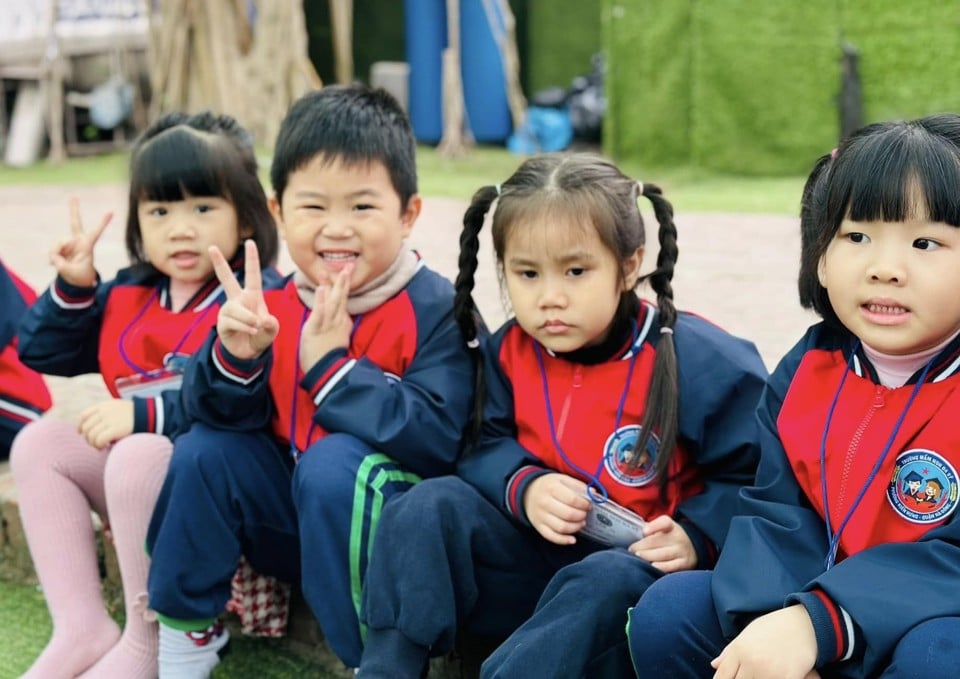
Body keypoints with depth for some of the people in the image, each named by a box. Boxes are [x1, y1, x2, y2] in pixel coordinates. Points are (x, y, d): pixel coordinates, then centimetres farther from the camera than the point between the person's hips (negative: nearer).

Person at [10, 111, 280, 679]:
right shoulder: (127, 295, 11)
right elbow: (42, 354, 19)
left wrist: (145, 414, -29)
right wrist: (74, 288, 1)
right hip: (144, 482, 8)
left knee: (138, 456, -34)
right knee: (39, 442, -4)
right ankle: (83, 627, -11)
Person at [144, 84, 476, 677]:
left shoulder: (432, 308, -17)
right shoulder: (277, 303, -1)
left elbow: (437, 438, -28)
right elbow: (226, 415, -2)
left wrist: (332, 364, -29)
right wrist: (235, 357, -23)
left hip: (388, 521, -6)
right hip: (293, 517, 6)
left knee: (335, 462, -32)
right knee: (205, 451, -9)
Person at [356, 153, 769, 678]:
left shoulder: (701, 360, -12)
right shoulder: (509, 351, 2)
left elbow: (748, 474, -6)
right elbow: (487, 448, 8)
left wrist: (696, 536, -22)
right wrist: (523, 488, -14)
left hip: (635, 564, -4)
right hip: (533, 556, 5)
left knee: (608, 581, -38)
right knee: (430, 506, -16)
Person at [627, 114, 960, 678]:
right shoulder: (806, 371, 0)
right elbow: (779, 515, -4)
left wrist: (813, 622, -33)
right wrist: (767, 623, -25)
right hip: (802, 609, 5)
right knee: (669, 610, -8)